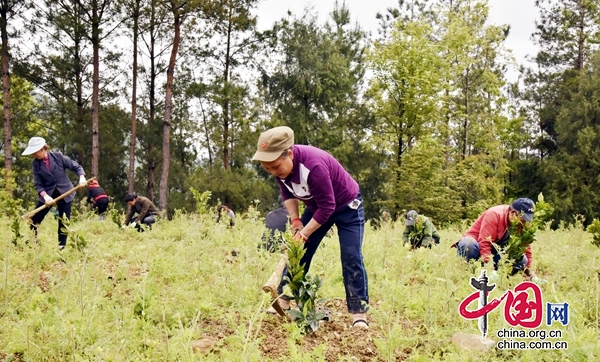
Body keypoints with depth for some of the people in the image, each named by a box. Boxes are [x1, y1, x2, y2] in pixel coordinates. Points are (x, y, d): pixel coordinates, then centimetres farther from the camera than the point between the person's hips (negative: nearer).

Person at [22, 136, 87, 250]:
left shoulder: (58, 156, -8)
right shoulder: (35, 164, -3)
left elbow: (76, 167, -5)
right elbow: (38, 184, -5)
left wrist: (82, 178, -24)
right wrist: (45, 196, -23)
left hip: (65, 194, -2)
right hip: (47, 195, 2)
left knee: (64, 223, 1)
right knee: (33, 221, 0)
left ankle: (61, 248, 11)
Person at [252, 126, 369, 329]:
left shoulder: (313, 166, -40)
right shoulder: (279, 164, -18)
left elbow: (327, 207, -33)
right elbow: (287, 193, 1)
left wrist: (303, 233, -29)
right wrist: (295, 221, -11)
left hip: (346, 205, -7)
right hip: (317, 205, 7)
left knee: (351, 258, -13)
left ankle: (359, 312, -11)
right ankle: (284, 300, 14)